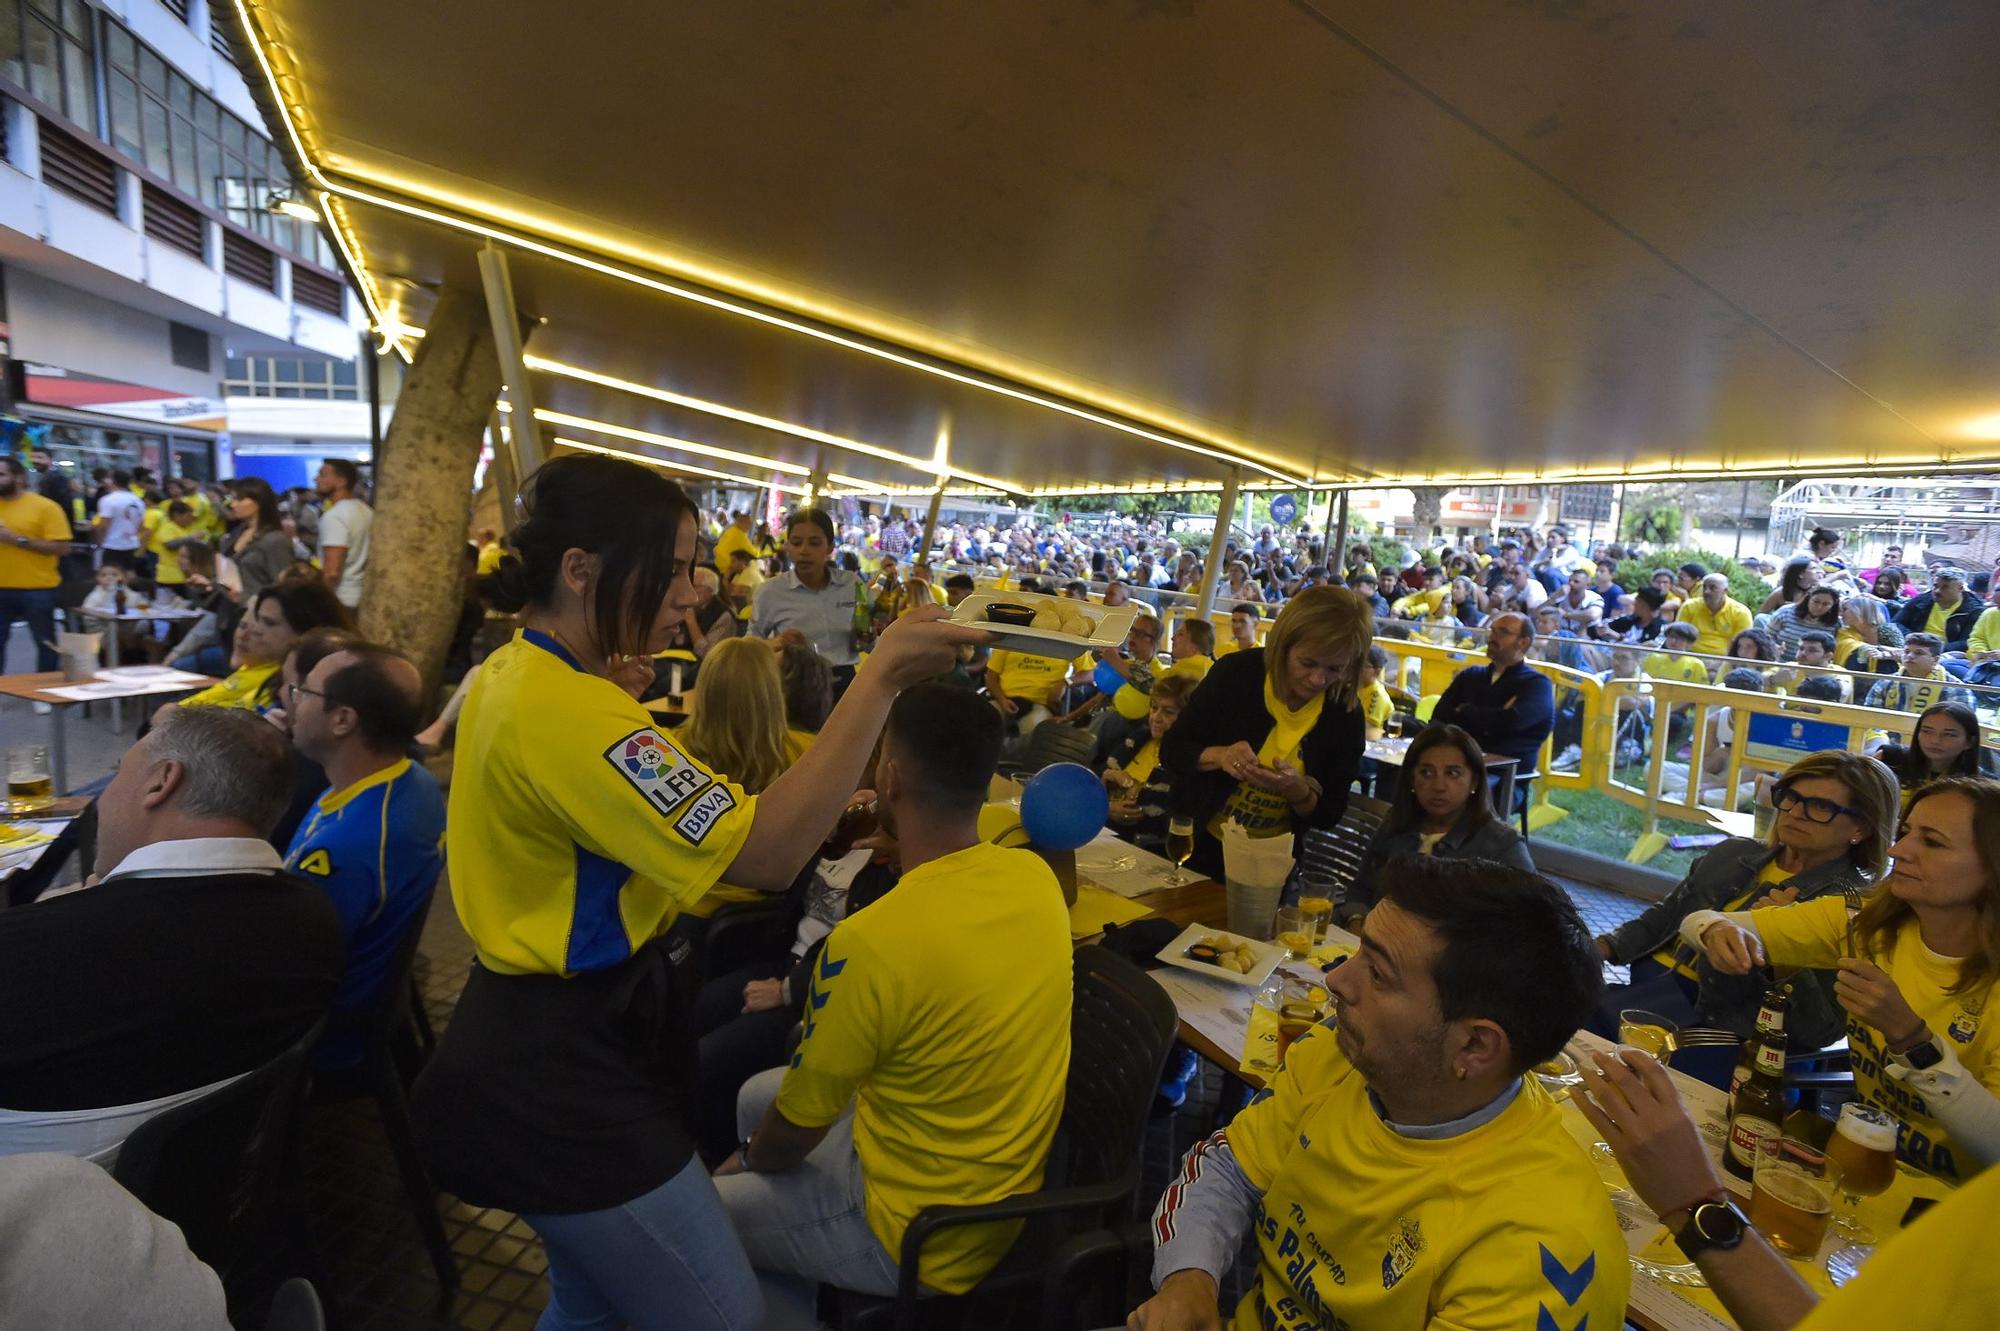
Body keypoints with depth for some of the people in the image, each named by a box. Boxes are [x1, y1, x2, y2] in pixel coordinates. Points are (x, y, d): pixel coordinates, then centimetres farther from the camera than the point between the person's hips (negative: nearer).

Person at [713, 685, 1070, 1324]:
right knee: (756, 1096, 22)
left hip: (928, 1240, -6)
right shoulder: (1037, 877, -13)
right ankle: (805, 1287, 38)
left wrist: (746, 1165, 6)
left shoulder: (873, 941, -33)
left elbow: (794, 1132, -15)